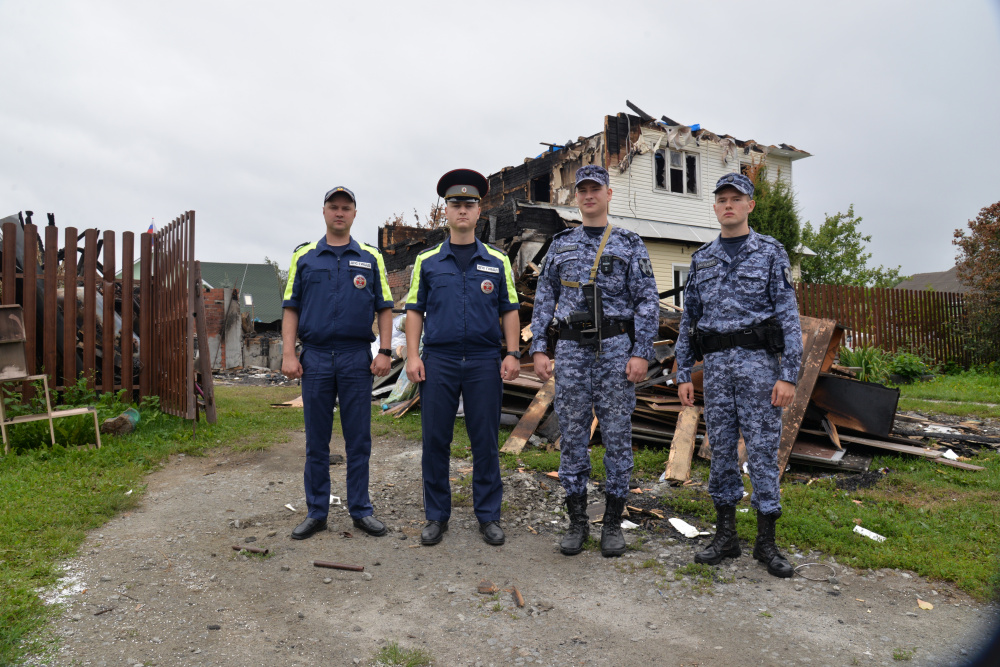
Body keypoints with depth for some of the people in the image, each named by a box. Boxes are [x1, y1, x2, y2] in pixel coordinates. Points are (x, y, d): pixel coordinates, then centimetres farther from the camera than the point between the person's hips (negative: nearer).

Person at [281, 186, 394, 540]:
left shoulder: (371, 258, 8)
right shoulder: (304, 257, 9)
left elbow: (384, 309, 6)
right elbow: (291, 309, 6)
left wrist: (384, 351, -5)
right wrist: (288, 354, -3)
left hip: (357, 358, 0)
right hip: (315, 357, 1)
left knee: (359, 440, 5)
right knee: (316, 441, 7)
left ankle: (361, 510, 16)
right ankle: (316, 512, 19)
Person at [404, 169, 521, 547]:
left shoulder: (497, 261, 9)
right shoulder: (427, 262, 8)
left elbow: (509, 311, 8)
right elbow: (415, 311, 7)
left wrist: (512, 353, -2)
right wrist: (413, 355, -3)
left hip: (484, 362, 0)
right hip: (438, 360, 0)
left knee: (485, 441, 5)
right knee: (435, 441, 4)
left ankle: (488, 515, 18)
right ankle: (436, 516, 19)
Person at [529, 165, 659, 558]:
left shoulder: (630, 244, 5)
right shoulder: (560, 245, 12)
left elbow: (647, 302, -1)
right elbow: (544, 300, 9)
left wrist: (641, 353, -10)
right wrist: (538, 349, 0)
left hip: (616, 348, -2)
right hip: (571, 349, 2)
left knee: (616, 435, 3)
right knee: (572, 435, 5)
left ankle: (613, 522, 16)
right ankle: (577, 521, 17)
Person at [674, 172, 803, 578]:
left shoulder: (771, 252, 2)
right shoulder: (701, 258, 13)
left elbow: (788, 316, -3)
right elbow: (689, 319, 13)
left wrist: (789, 374, -11)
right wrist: (683, 373, 7)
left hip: (758, 361, -3)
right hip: (716, 365, 4)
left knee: (762, 449, 0)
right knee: (720, 448, 7)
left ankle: (766, 542, 12)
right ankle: (725, 536, 18)